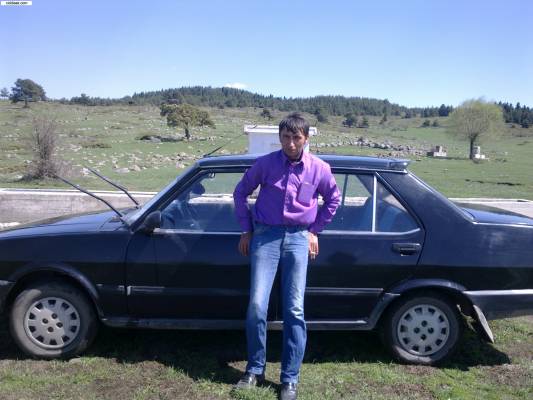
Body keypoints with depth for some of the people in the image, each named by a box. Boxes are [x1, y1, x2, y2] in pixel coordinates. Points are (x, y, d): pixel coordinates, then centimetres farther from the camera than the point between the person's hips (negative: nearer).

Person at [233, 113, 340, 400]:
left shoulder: (319, 168, -1)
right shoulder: (265, 163, -3)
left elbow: (333, 199, 16)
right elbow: (240, 193, 9)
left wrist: (315, 231, 11)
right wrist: (247, 230, 7)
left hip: (298, 239, 1)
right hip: (266, 235, 0)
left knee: (294, 311, -1)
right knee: (256, 307, -6)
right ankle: (255, 370, 16)